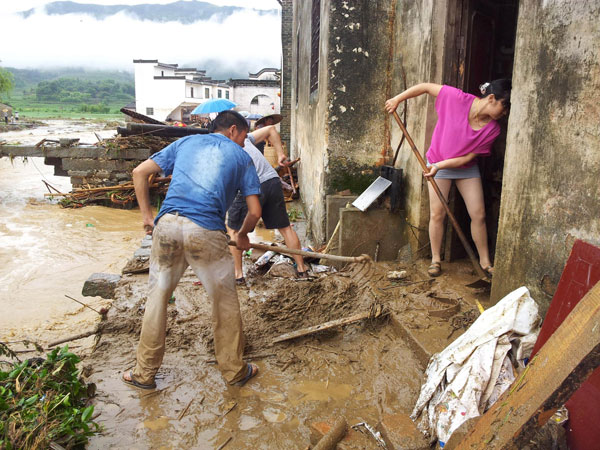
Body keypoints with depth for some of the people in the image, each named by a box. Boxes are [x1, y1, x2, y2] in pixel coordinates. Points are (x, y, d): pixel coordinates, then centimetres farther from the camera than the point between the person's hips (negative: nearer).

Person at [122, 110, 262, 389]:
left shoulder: (187, 142, 24)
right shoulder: (241, 157, 17)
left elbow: (140, 172, 18)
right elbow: (254, 211, 11)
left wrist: (146, 215, 21)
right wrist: (243, 236, 29)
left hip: (167, 225, 3)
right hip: (206, 231, -3)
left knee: (158, 296, 17)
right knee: (225, 301, 13)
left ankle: (144, 373, 27)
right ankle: (234, 370, 26)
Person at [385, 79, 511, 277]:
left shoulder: (493, 129, -16)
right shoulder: (458, 99, -23)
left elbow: (468, 157, -15)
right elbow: (426, 87, -13)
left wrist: (440, 165, -25)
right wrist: (397, 99, -12)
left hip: (467, 168, 2)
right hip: (437, 163, -2)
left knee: (478, 215, 1)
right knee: (437, 214, -2)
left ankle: (485, 261, 16)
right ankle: (435, 259, 14)